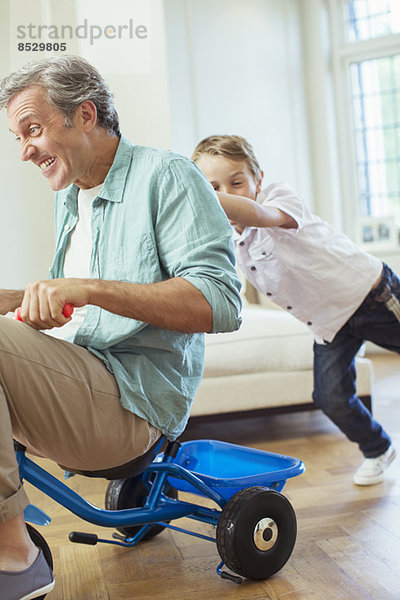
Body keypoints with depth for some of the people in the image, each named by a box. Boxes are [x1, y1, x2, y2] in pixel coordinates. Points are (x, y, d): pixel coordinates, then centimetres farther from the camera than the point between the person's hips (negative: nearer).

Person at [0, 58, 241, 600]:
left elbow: (221, 303, -19)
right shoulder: (68, 198, 21)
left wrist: (88, 287, -27)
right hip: (74, 381, 8)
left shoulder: (168, 177, -5)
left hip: (133, 401, -8)